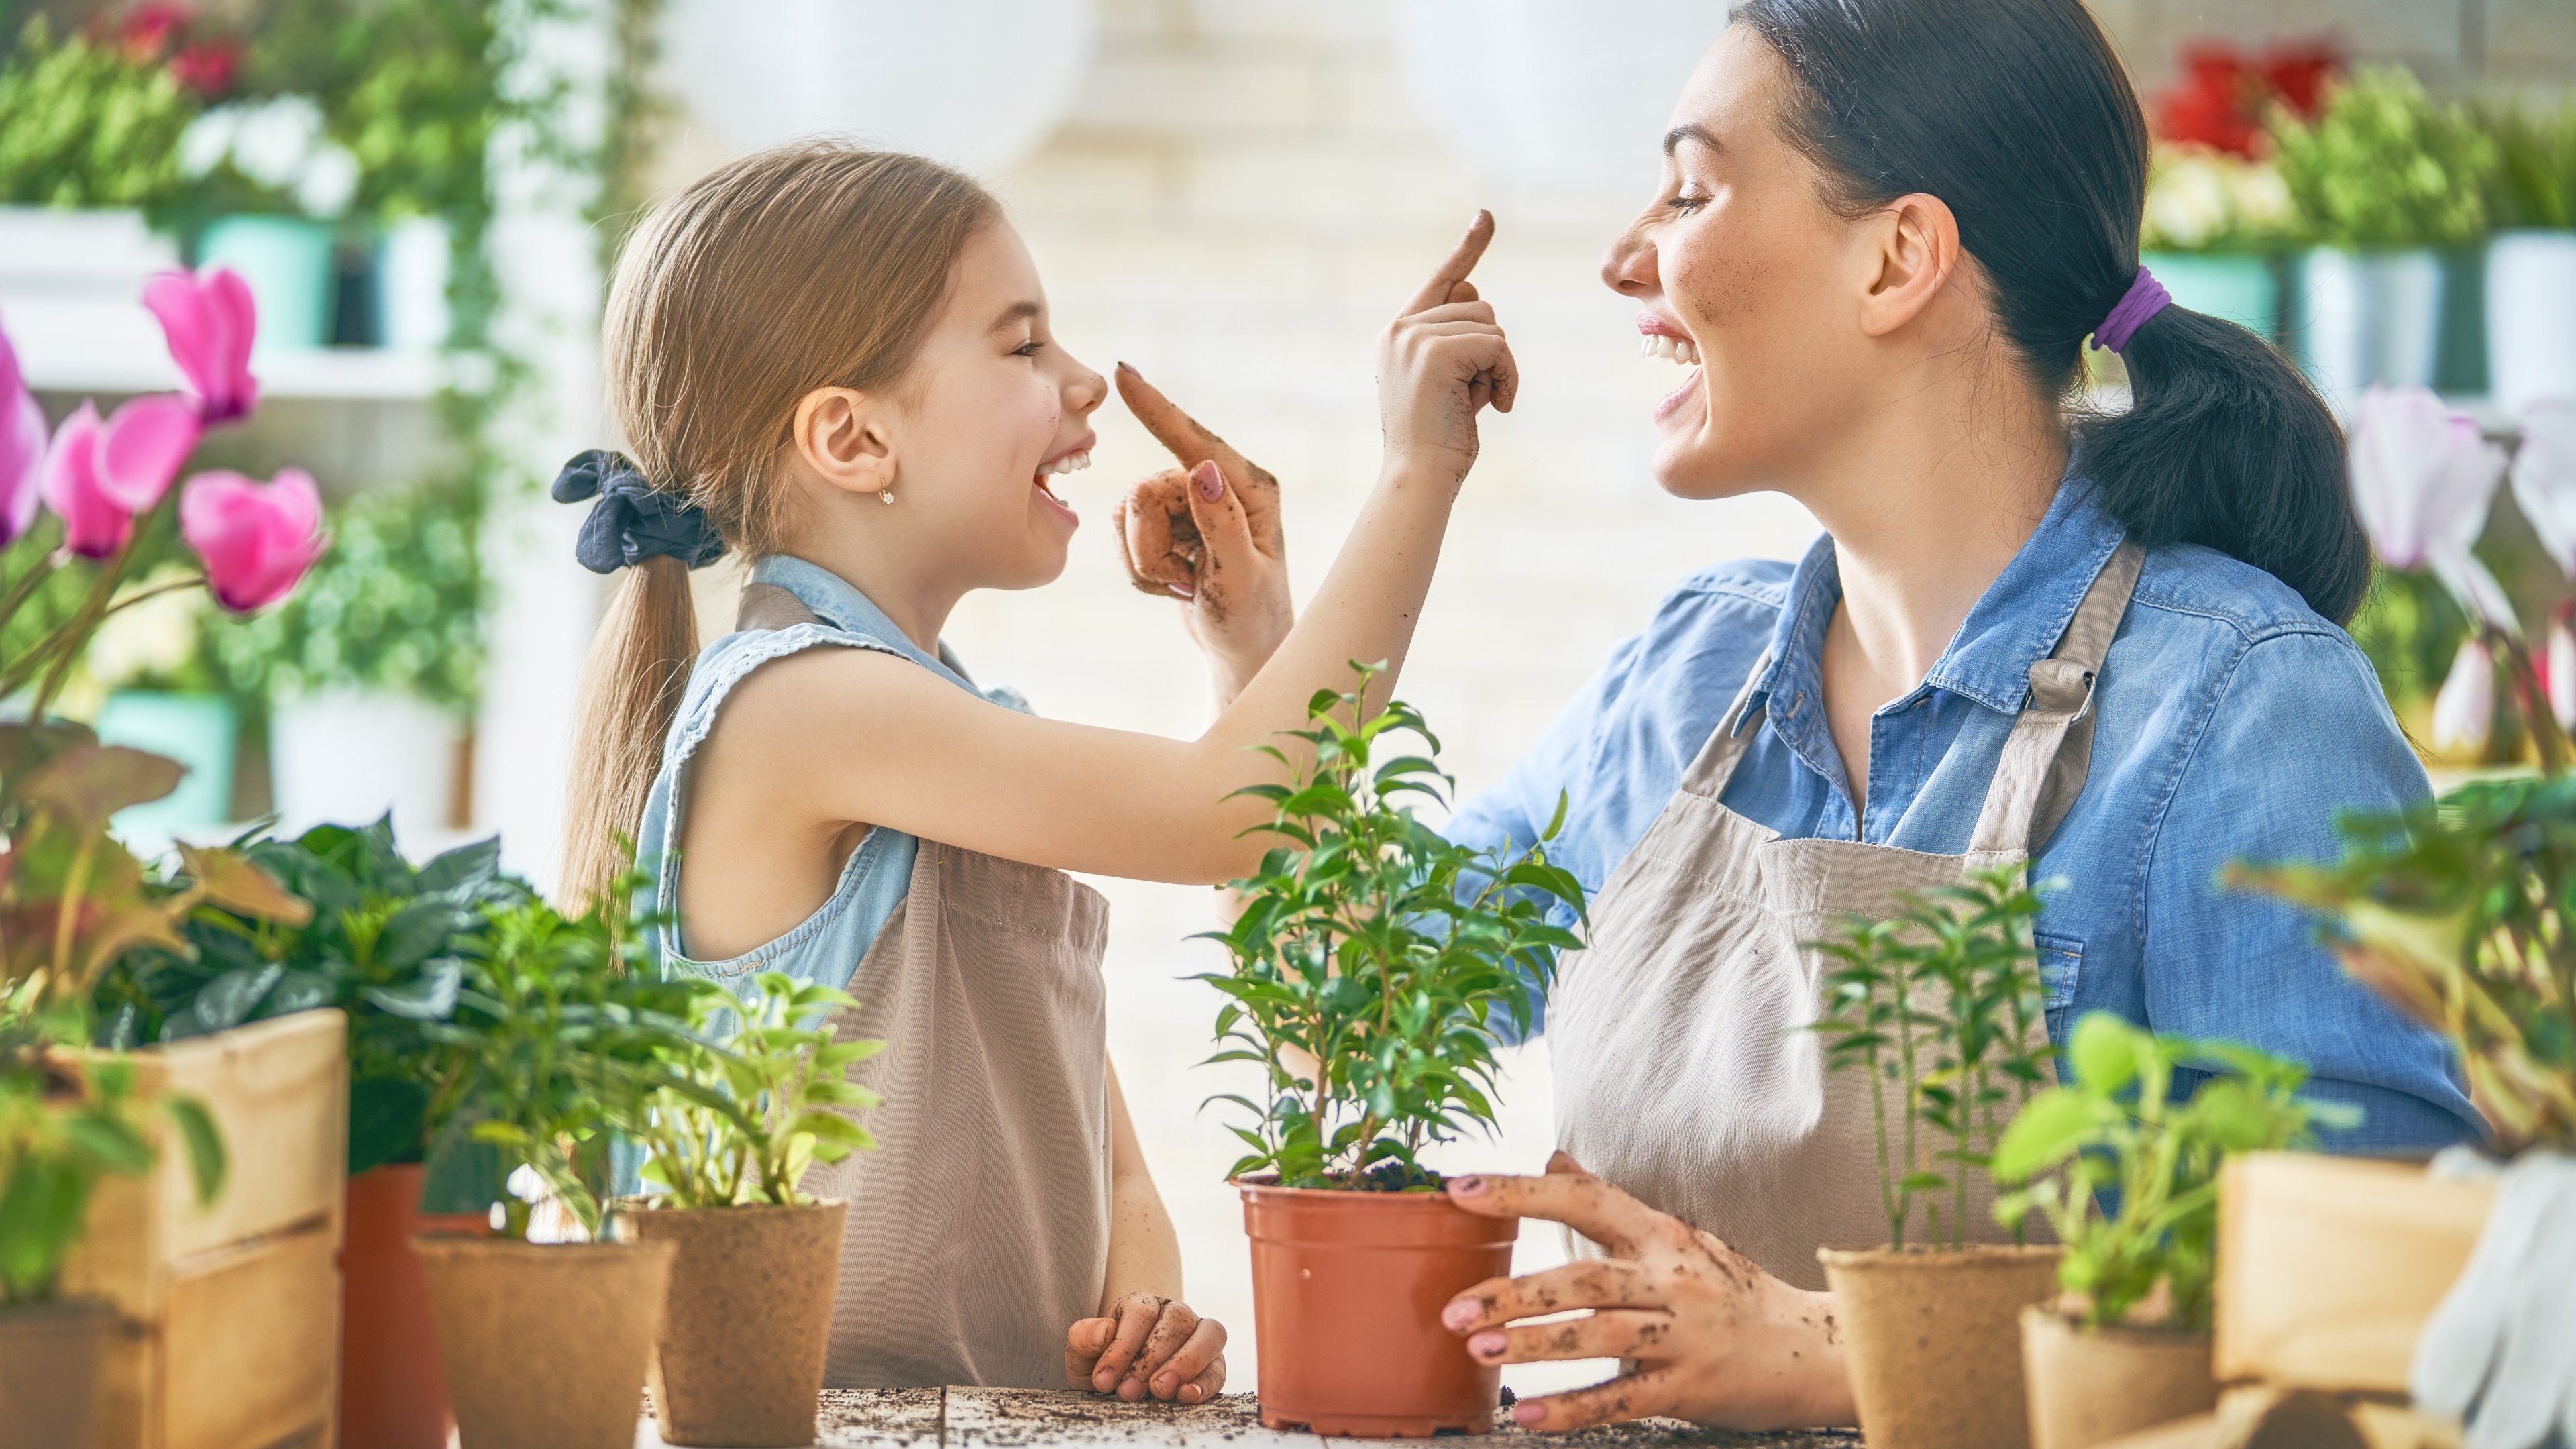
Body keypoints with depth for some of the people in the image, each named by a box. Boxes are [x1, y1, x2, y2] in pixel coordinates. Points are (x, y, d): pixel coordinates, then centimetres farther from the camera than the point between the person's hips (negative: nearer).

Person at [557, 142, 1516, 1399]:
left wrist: (1137, 1310, -4)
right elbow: (1240, 808, -16)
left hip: (1020, 1425, 7)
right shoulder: (794, 704, -9)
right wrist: (1419, 471, -12)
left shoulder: (963, 754, 19)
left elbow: (1110, 1169, 18)